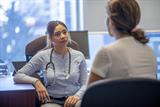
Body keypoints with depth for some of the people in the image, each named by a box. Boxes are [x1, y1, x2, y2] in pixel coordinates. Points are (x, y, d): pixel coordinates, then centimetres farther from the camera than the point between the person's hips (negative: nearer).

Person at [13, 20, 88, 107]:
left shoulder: (78, 56, 5)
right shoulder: (42, 56, 0)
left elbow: (85, 84, 4)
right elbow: (17, 76, 1)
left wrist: (77, 96, -17)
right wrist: (35, 81, -17)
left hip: (73, 100, 0)